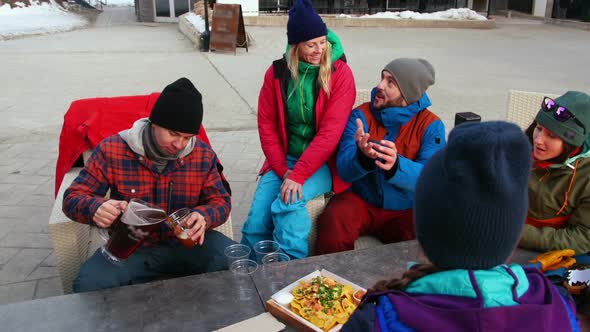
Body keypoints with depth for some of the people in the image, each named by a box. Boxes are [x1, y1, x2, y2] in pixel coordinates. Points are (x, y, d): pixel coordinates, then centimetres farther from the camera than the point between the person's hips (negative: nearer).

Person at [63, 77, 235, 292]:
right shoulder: (112, 150, -9)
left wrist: (204, 217, -22)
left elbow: (221, 201, 4)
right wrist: (97, 208, -30)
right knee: (89, 284, -29)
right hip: (132, 248, -1)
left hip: (186, 243, 1)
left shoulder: (203, 155, -3)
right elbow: (73, 198, -5)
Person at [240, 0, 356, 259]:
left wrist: (298, 176, -21)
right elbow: (266, 124, 2)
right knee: (256, 223, -13)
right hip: (285, 160, 3)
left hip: (324, 163, -3)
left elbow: (330, 131, -16)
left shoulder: (340, 73, -10)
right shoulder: (277, 72, 1)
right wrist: (283, 170, -8)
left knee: (288, 204, -29)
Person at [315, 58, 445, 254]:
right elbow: (344, 170, -15)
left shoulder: (431, 126, -6)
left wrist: (396, 165, -41)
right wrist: (362, 156, -39)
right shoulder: (361, 115, -5)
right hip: (361, 200, 0)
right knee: (332, 225, -29)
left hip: (406, 210, 0)